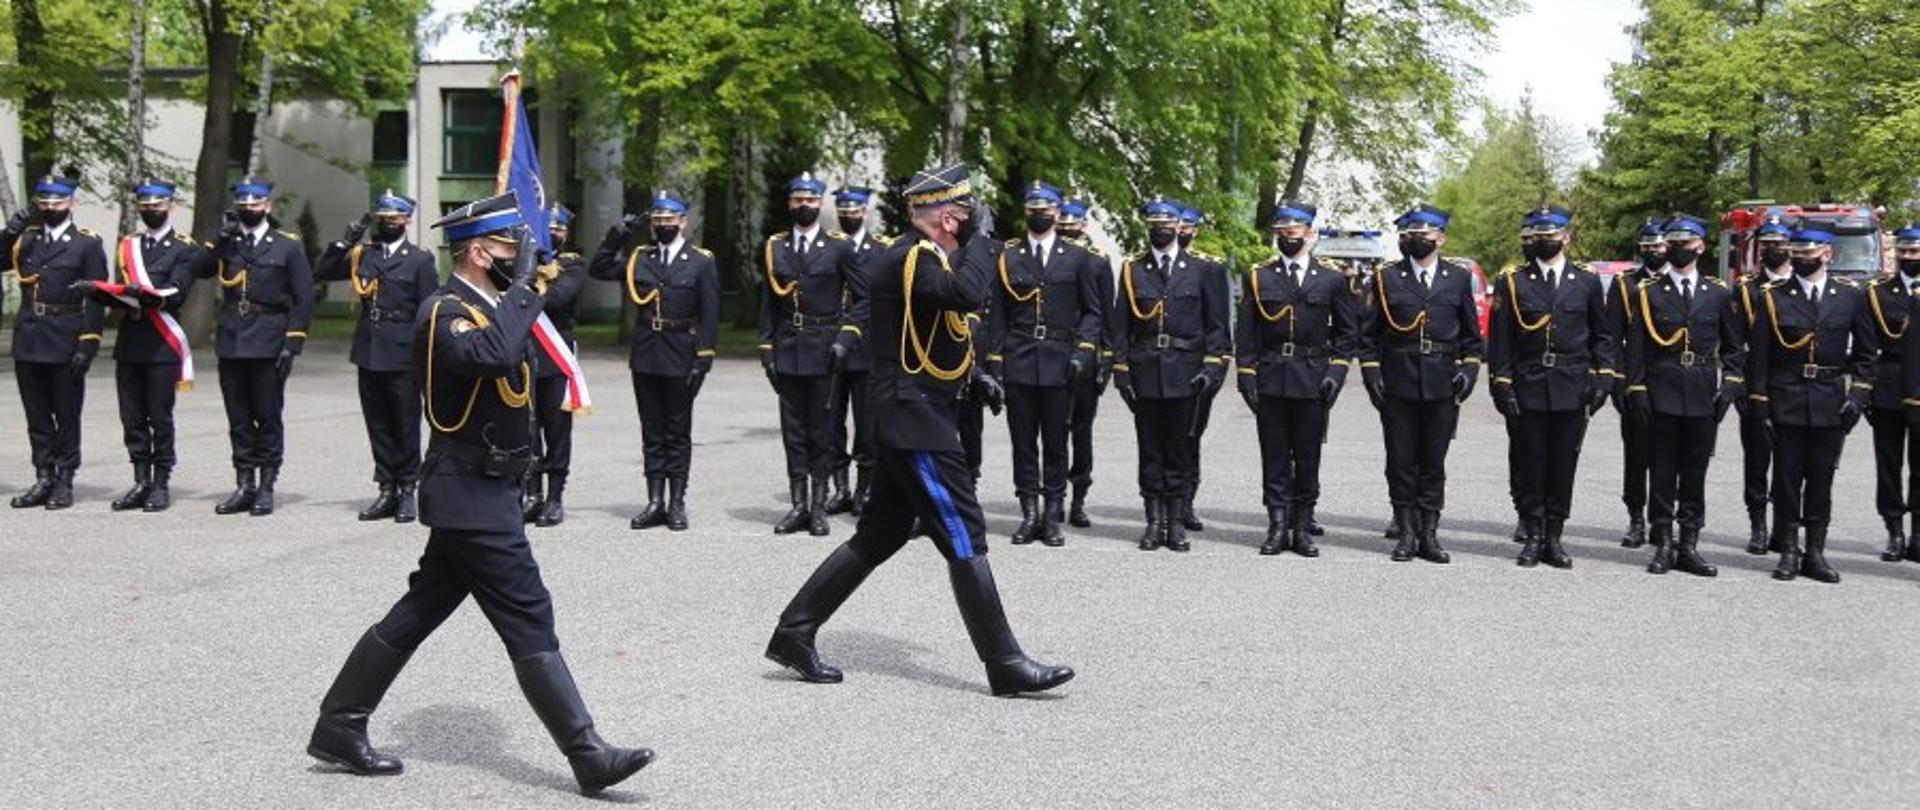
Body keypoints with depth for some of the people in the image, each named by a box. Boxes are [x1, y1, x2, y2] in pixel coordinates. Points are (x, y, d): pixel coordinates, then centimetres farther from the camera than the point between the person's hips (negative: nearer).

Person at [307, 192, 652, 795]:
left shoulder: (488, 307, 14)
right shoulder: (445, 312, -16)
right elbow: (492, 355, -37)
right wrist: (523, 288, -26)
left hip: (483, 491, 10)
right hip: (473, 496, -10)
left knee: (419, 611, 15)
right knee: (529, 621, -7)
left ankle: (339, 726, 24)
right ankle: (589, 756, -3)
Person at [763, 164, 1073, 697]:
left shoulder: (917, 255, 16)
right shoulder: (912, 258, -16)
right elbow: (966, 293, -33)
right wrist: (980, 241, -18)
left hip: (908, 417, 11)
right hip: (915, 418, -11)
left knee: (881, 533, 14)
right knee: (964, 537, -6)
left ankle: (795, 631, 18)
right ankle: (1005, 664, 0)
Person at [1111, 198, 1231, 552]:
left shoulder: (1199, 270, 6)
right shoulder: (1132, 270, 7)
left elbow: (1216, 324, 6)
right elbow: (1120, 326, 7)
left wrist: (1212, 366, -4)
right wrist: (1121, 370, 0)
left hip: (1185, 373, -1)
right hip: (1145, 373, 1)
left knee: (1180, 449, 4)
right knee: (1150, 450, 5)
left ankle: (1176, 521, 12)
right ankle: (1155, 521, 11)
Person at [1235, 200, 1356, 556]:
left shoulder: (1331, 279, 6)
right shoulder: (1258, 277, 7)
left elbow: (1347, 331, 10)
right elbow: (1245, 334, 6)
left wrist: (1336, 371, -1)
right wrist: (1247, 376, -2)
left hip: (1312, 381, 0)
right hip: (1270, 380, 0)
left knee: (1308, 457, 4)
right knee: (1274, 457, 3)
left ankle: (1301, 527, 12)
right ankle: (1278, 527, 8)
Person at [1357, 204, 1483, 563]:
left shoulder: (1459, 278, 9)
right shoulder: (1386, 278, 5)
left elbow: (1471, 335, 14)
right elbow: (1368, 334, 6)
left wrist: (1468, 370, 1)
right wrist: (1372, 375, -3)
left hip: (1442, 386, 1)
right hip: (1398, 385, -1)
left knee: (1433, 463, 5)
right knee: (1401, 462, 3)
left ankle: (1429, 534, 12)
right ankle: (1406, 533, 11)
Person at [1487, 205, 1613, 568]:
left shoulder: (1587, 282, 9)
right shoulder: (1513, 283, 4)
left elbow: (1603, 337, 12)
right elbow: (1499, 340, 3)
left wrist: (1603, 378, 1)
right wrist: (1502, 385, -5)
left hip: (1572, 390, 1)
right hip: (1527, 390, -1)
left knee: (1563, 466, 5)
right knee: (1530, 466, 3)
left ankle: (1553, 538, 13)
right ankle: (1533, 537, 12)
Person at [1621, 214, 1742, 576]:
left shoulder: (1720, 294, 9)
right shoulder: (1647, 292, 4)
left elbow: (1734, 347, 13)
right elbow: (1636, 347, 3)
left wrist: (1730, 386, 0)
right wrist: (1637, 391, -4)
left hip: (1703, 397, 1)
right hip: (1661, 396, -1)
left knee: (1695, 472, 5)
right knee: (1662, 472, 1)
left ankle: (1689, 546, 12)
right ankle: (1663, 545, 8)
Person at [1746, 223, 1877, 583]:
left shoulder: (1850, 296, 5)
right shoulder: (1773, 297, 1)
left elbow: (1866, 352, 10)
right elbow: (1759, 356, 0)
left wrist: (1858, 396, -2)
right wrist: (1760, 406, -5)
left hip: (1830, 402, 1)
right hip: (1786, 402, -1)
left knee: (1821, 480, 7)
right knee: (1787, 479, 3)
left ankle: (1815, 553, 15)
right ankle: (1789, 551, 11)